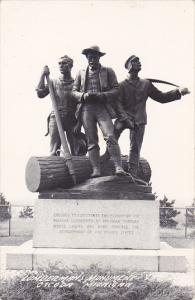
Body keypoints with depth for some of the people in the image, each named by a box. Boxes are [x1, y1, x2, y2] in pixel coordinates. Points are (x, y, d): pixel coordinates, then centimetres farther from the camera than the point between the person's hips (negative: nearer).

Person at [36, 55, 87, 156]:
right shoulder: (53, 82, 13)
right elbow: (40, 94, 1)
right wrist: (43, 75, -1)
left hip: (72, 119, -1)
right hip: (56, 118, 1)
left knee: (77, 153, -4)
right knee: (54, 152, -6)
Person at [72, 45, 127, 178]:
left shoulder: (108, 71, 10)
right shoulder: (81, 73, 17)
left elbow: (116, 90, 3)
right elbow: (74, 91, 15)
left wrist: (101, 95, -12)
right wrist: (83, 96, -6)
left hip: (103, 108, -2)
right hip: (86, 109, 3)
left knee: (110, 136, -17)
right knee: (91, 141, -1)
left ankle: (119, 167, -19)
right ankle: (96, 170, 0)